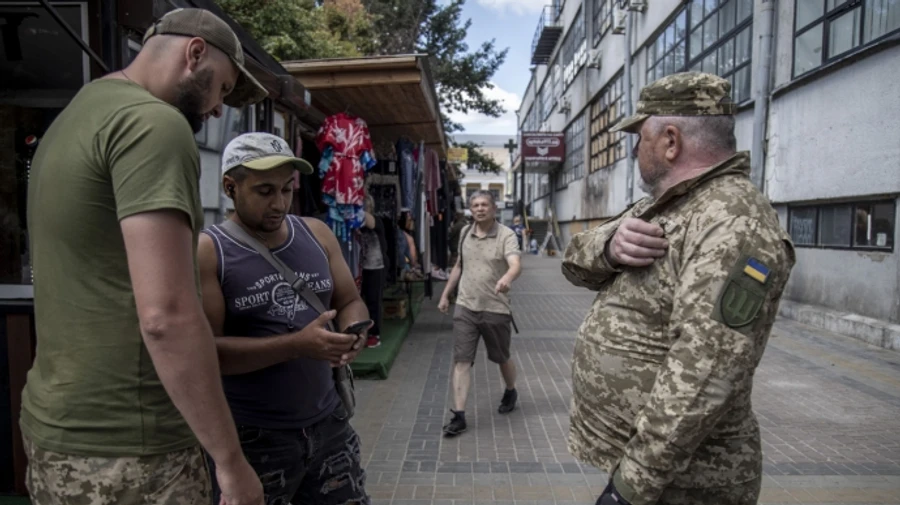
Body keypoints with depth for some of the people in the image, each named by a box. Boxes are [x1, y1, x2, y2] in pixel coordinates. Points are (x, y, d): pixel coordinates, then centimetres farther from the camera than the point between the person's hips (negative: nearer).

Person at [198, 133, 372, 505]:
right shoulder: (206, 252, -11)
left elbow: (351, 301, 10)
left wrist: (354, 332, -13)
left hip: (327, 422, 5)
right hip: (250, 436, -4)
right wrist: (295, 345, -26)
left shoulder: (317, 234, 4)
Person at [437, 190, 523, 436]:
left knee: (502, 358, 17)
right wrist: (445, 294, 18)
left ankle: (511, 392, 45)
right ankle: (458, 415, 4)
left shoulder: (506, 235, -11)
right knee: (461, 360, -2)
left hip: (495, 309, -3)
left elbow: (516, 264, -29)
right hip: (465, 307, 3)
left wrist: (507, 277, -51)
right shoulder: (465, 232, 6)